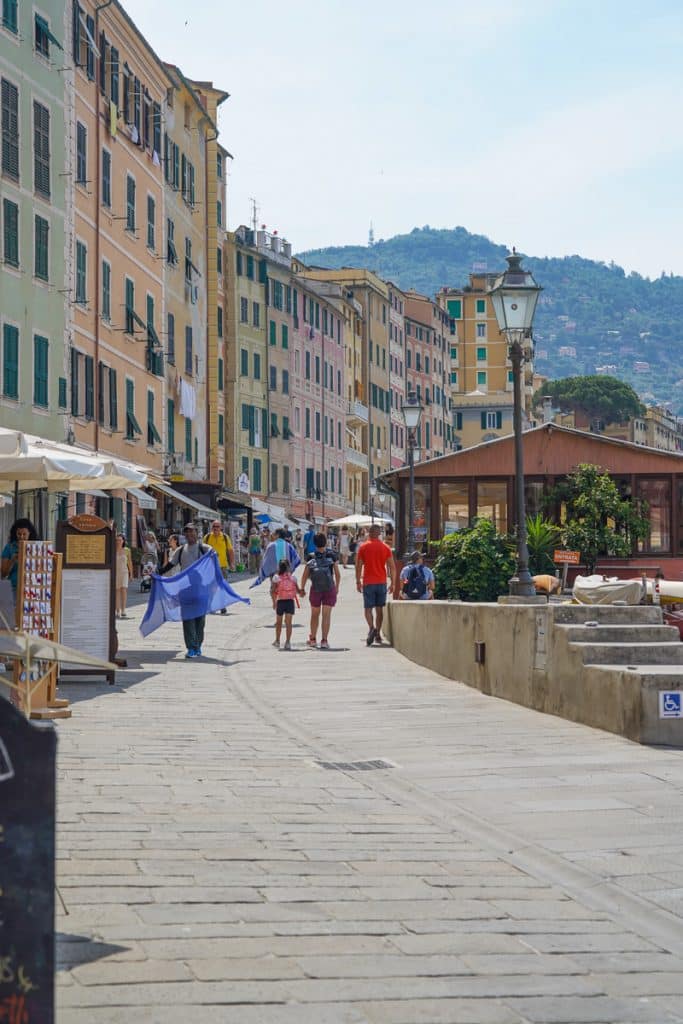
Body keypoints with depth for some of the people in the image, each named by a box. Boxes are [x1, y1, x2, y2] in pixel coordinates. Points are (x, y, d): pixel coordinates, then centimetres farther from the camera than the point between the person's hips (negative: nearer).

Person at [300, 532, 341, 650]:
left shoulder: (311, 557, -5)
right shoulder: (332, 555, -3)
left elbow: (305, 575, -4)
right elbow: (337, 574, 2)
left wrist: (302, 589, 7)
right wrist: (337, 587, 15)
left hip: (315, 589, 1)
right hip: (330, 589, -1)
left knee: (315, 615, 16)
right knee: (326, 616, -1)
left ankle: (313, 639, 26)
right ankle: (324, 641, -8)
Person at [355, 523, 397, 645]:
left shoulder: (363, 547, -3)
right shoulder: (385, 548, 2)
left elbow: (358, 566, -4)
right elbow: (392, 567, -1)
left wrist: (358, 582, 4)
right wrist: (393, 583, 5)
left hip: (368, 583, -2)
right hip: (382, 582, 2)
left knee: (368, 608, -1)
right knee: (379, 609, 12)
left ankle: (372, 628, -25)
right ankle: (378, 634, 15)